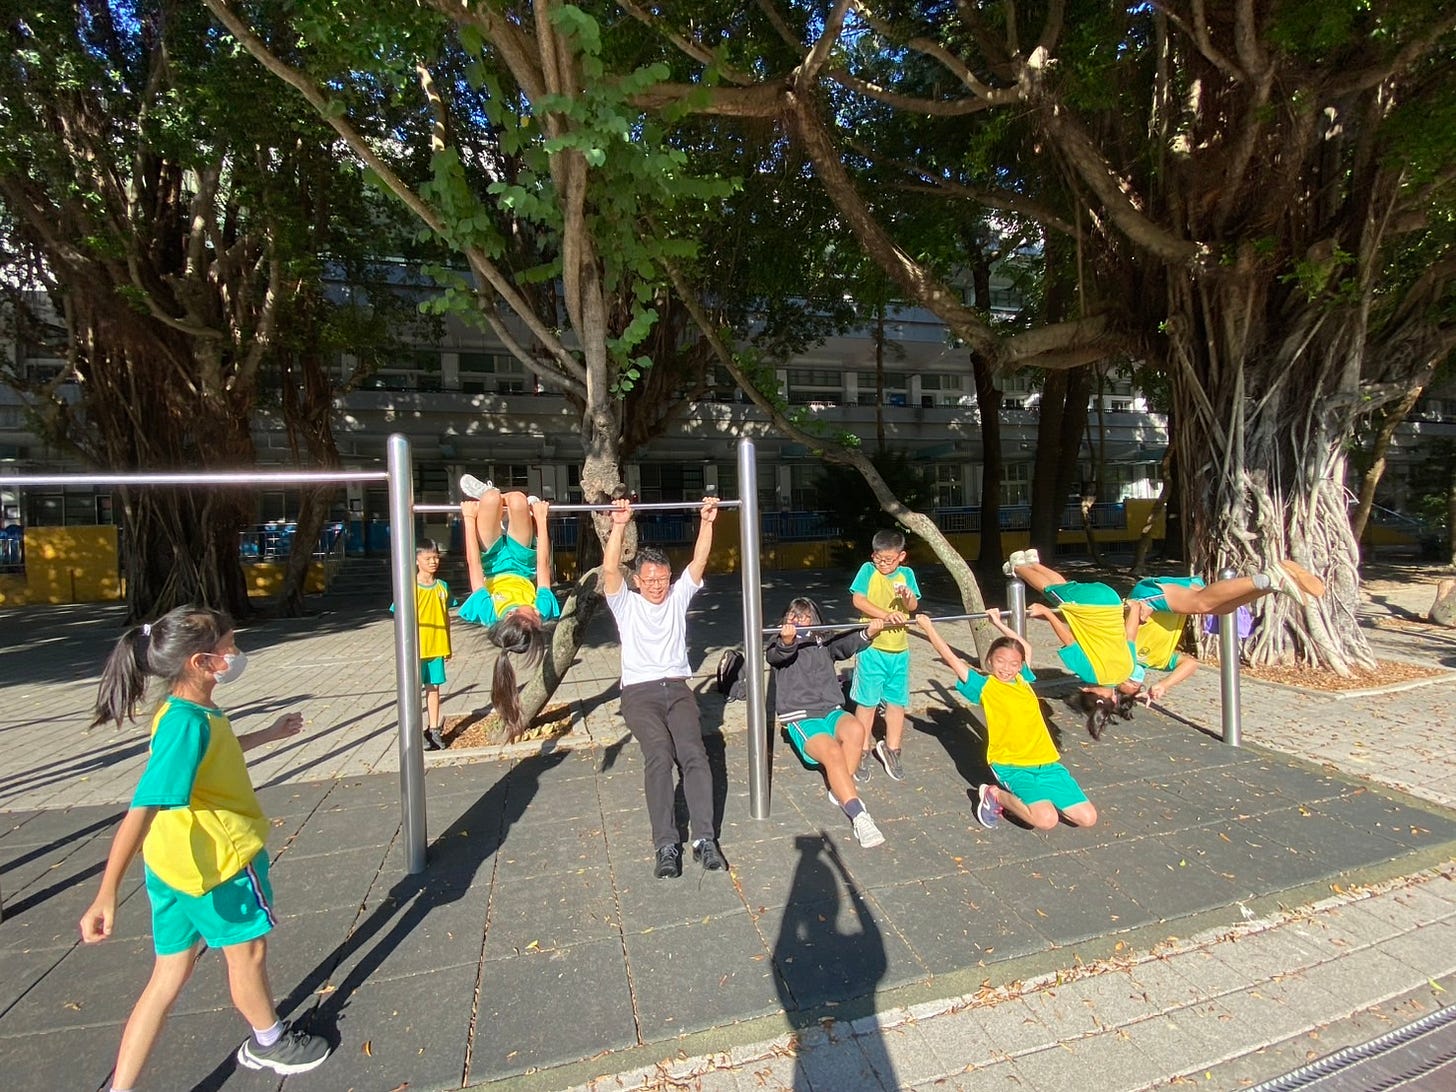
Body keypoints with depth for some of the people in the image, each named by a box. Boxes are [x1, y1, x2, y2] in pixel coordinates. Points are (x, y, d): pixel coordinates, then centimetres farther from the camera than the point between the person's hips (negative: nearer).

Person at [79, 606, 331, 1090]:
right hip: (220, 861, -8)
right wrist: (106, 895, -36)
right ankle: (268, 1042, 43)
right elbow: (141, 812, -34)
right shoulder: (189, 723, -28)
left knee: (169, 976, 19)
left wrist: (268, 734, 33)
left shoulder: (188, 713, 2)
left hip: (176, 865, 8)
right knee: (248, 951, 17)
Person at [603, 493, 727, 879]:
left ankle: (704, 838, -22)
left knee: (693, 753, -22)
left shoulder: (679, 596, 15)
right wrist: (619, 525, -21)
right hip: (640, 693, -2)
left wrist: (706, 521, -10)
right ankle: (666, 844, -25)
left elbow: (699, 561, 3)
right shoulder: (625, 604, 8)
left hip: (677, 688, 2)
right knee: (660, 754, -27)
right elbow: (610, 569, -9)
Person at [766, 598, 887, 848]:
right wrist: (787, 641, -42)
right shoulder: (779, 647, 10)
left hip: (831, 710, 3)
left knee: (855, 729, -30)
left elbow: (846, 644, -4)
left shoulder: (823, 644, 18)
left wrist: (868, 633, -26)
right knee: (832, 752, -30)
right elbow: (777, 655, -17)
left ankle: (840, 790, -12)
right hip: (800, 717, -3)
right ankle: (858, 816, -29)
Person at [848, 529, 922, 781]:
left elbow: (913, 607, 4)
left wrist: (909, 597, -18)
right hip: (872, 647, -3)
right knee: (867, 702, 4)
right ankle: (863, 752, 19)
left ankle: (891, 749, 30)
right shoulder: (868, 570, -4)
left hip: (900, 649, 3)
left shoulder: (906, 573, 4)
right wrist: (886, 615, -22)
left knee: (897, 702, 12)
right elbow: (858, 599, -13)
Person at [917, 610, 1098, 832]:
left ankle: (1037, 797, 16)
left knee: (1087, 817, -4)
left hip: (1047, 762, 6)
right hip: (1010, 765, -6)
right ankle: (995, 795, -1)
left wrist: (998, 623, 33)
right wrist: (928, 627, 1)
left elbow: (1026, 648, 29)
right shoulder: (985, 687, -2)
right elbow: (951, 658, -3)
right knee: (1046, 819, -25)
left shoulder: (1022, 680, 12)